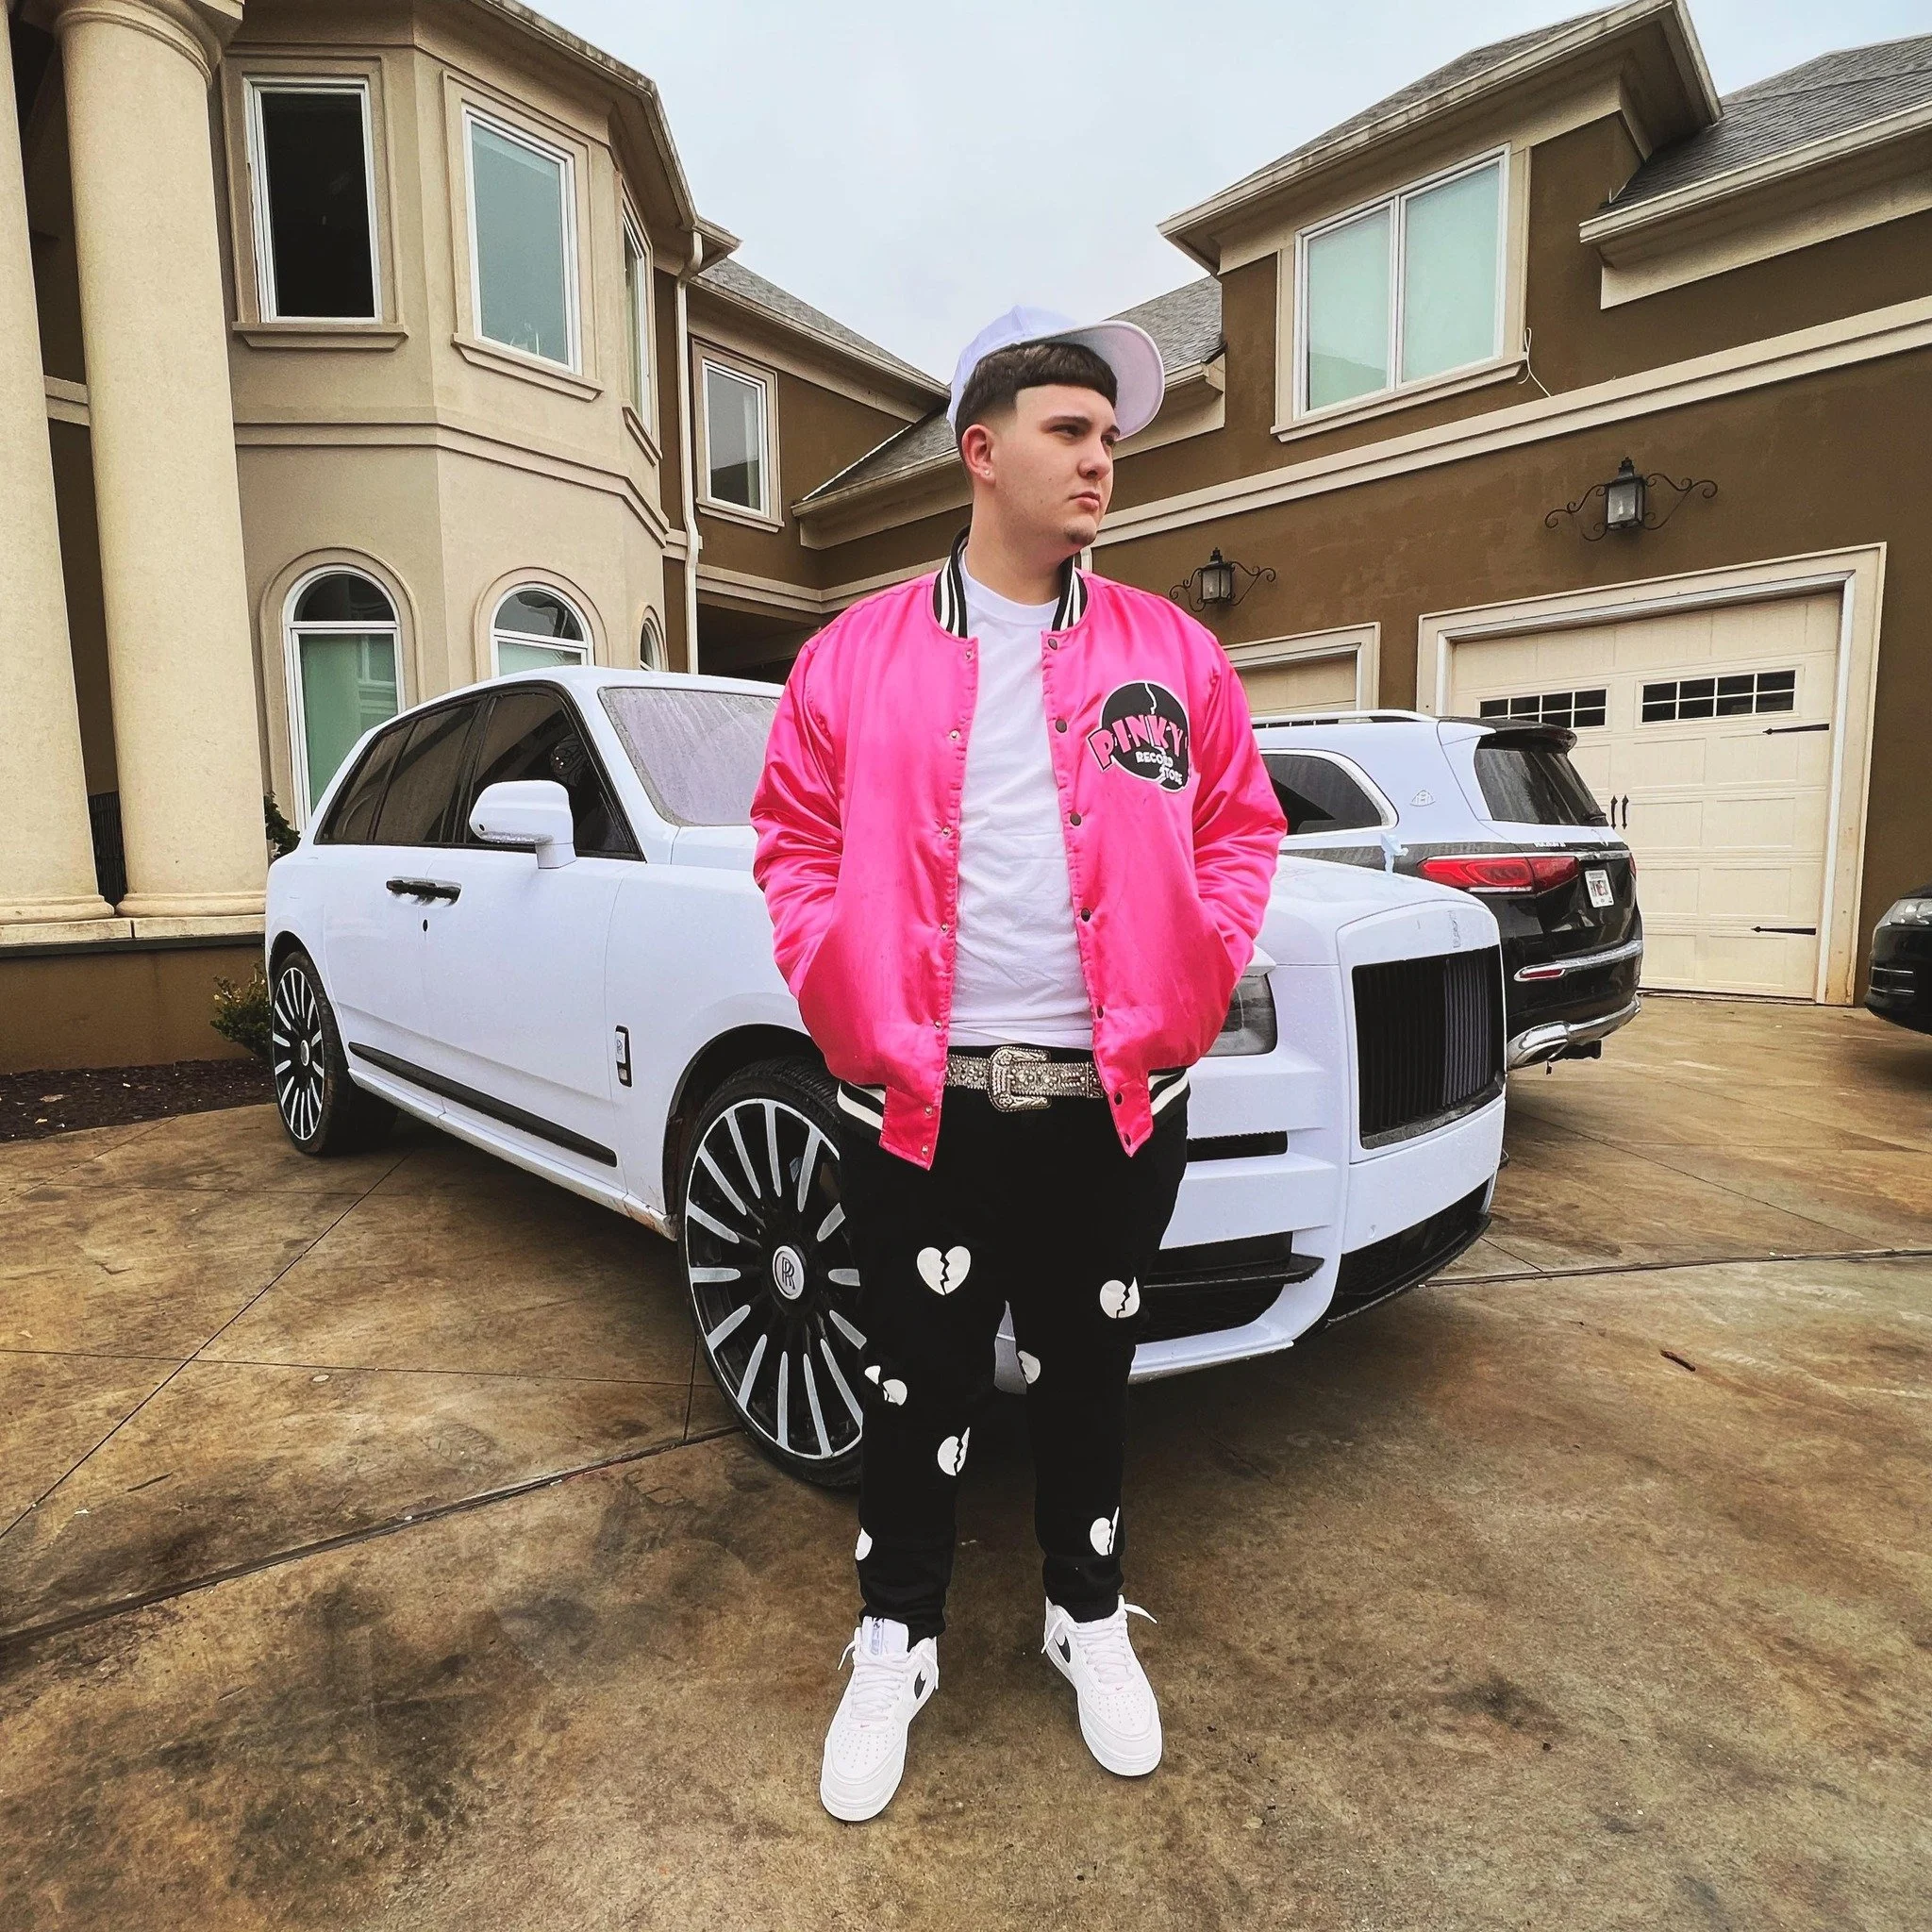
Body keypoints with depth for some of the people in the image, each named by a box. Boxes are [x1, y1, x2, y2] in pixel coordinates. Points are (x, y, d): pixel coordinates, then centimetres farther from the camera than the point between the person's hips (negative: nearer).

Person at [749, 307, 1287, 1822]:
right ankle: (897, 1643, 38)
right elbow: (796, 839, 5)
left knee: (1089, 1373, 18)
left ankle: (1089, 1616, 43)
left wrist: (1191, 987, -4)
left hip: (1114, 1104, 2)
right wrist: (851, 1003, -6)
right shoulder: (856, 656, 2)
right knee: (919, 1385, 13)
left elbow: (1239, 829, 9)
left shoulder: (1173, 653, 5)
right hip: (922, 1106, -1)